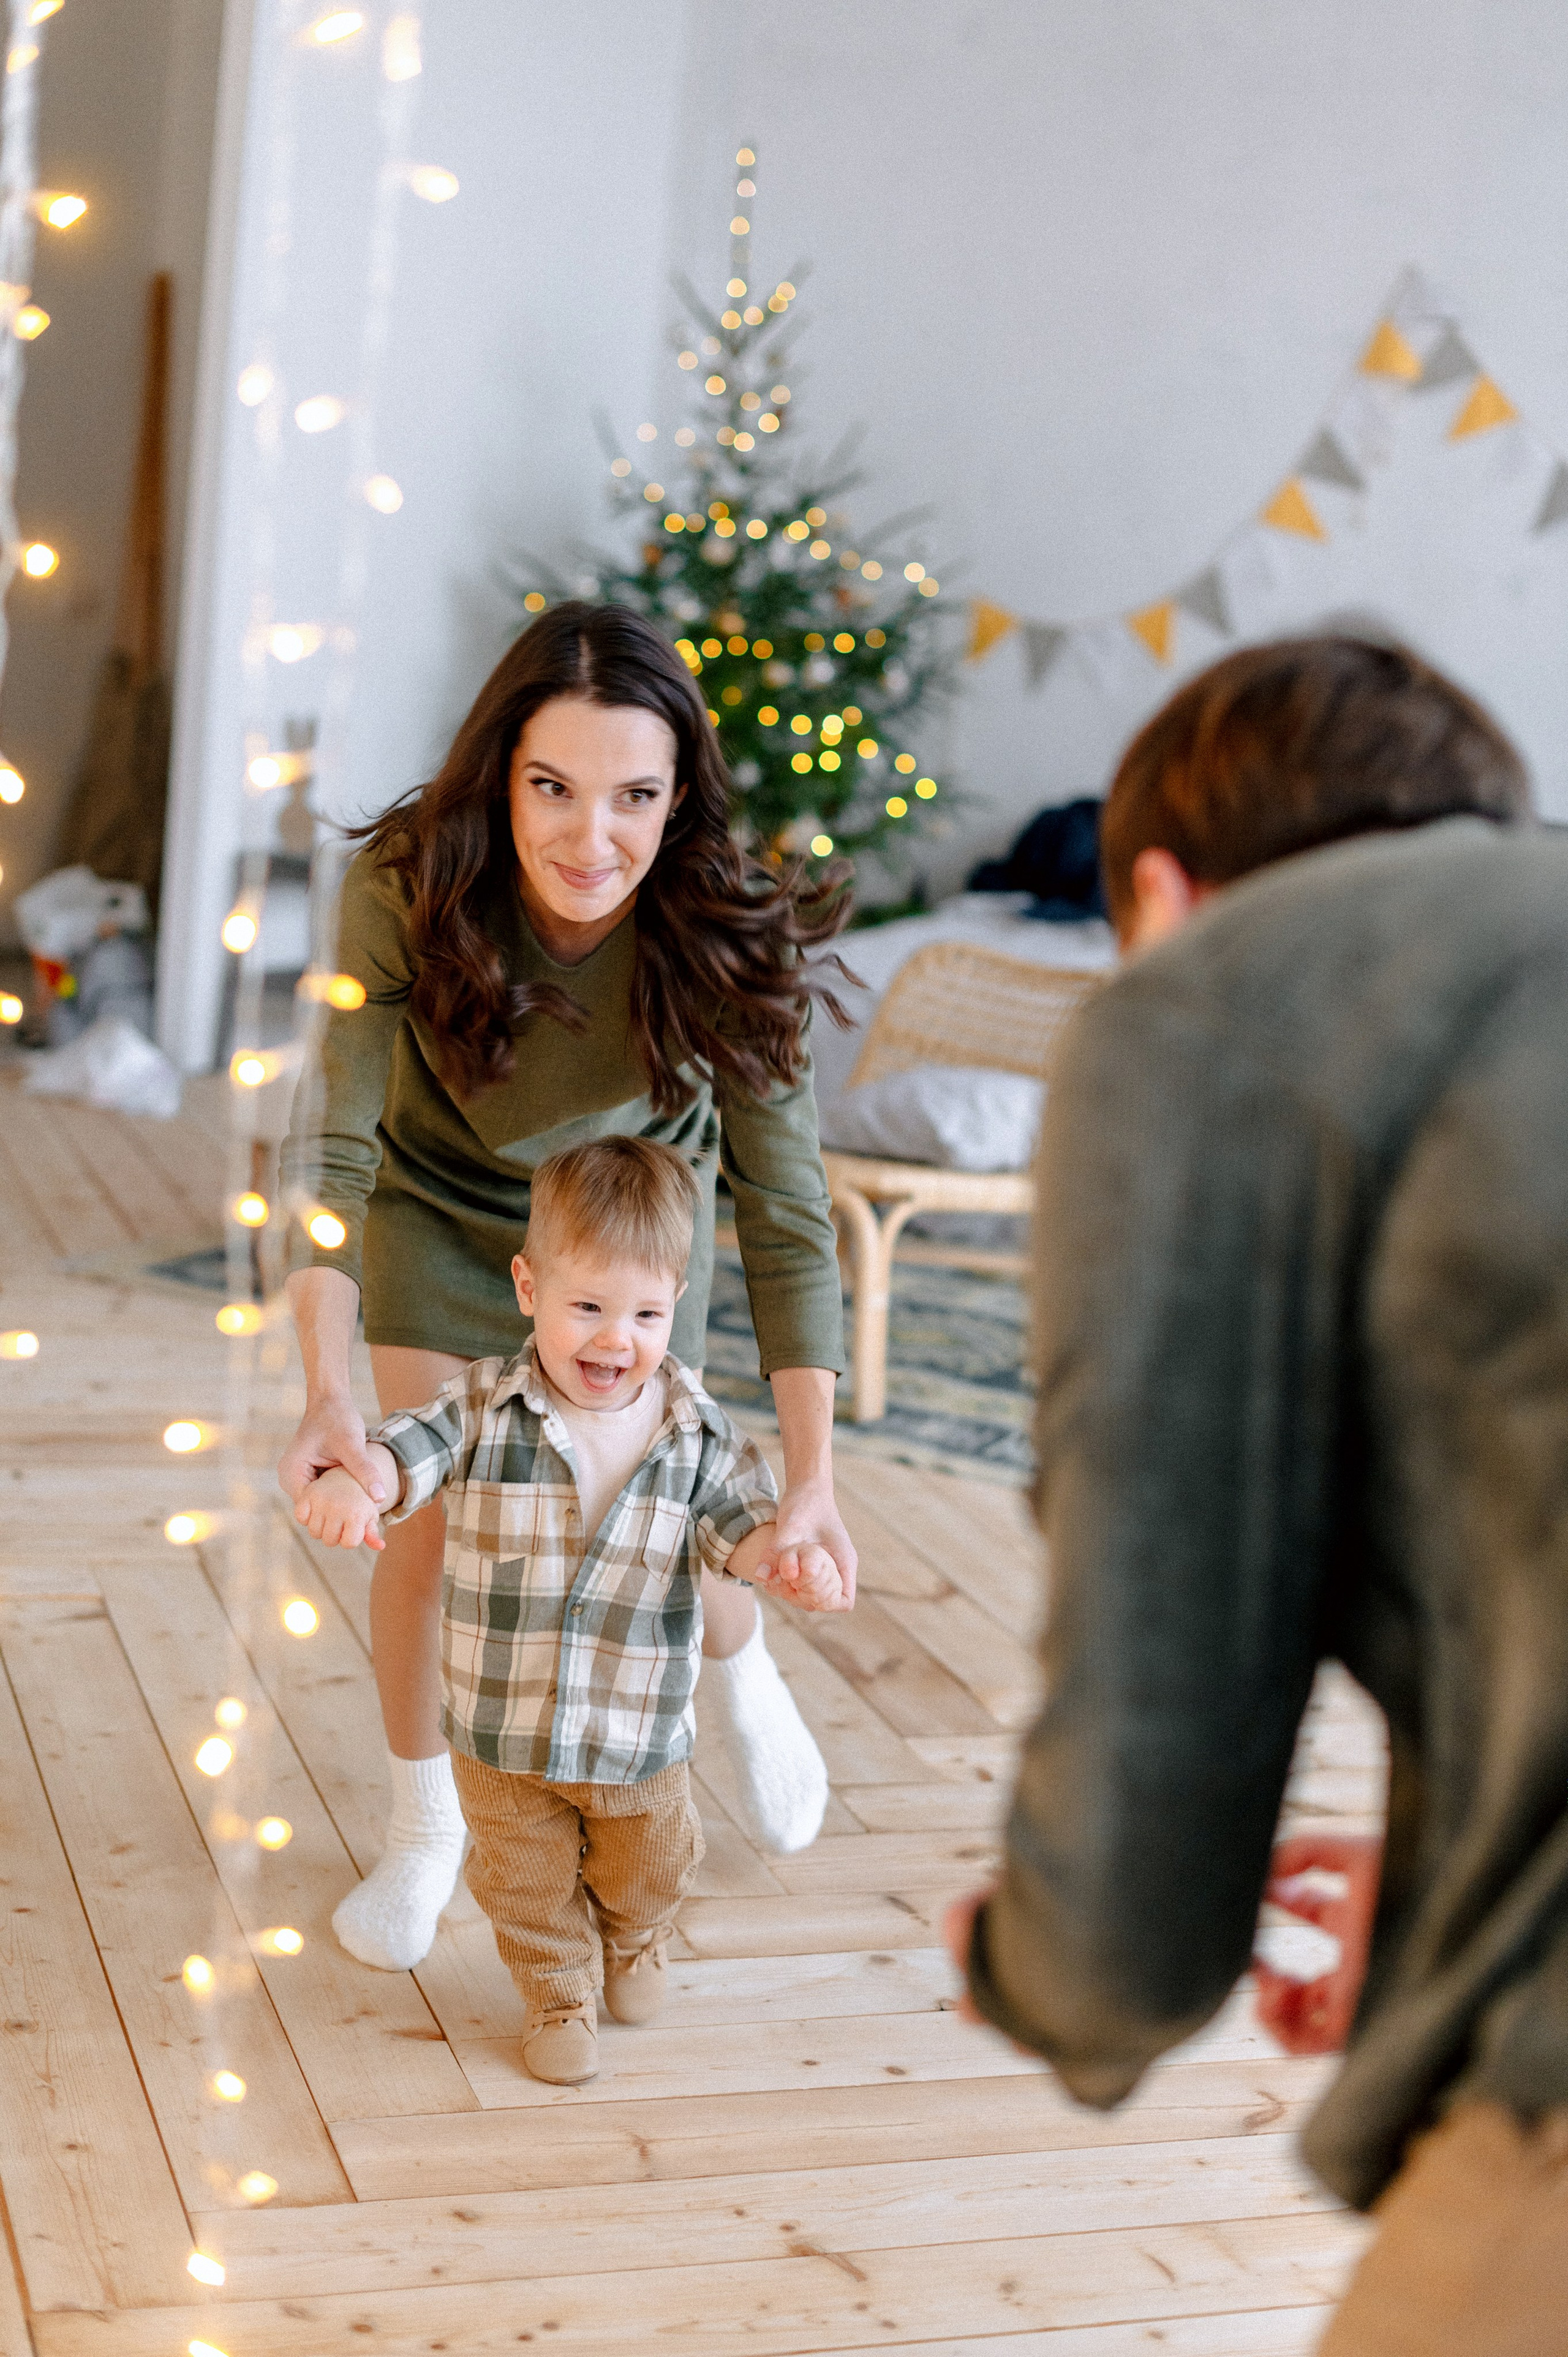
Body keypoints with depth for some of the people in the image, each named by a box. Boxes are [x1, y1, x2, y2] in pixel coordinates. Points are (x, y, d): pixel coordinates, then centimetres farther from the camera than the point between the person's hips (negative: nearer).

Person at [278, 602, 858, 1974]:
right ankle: (425, 1827, 20)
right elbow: (333, 1147, -35)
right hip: (443, 1208, 0)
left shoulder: (730, 940, -33)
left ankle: (742, 1676, 44)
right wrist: (327, 1392, -48)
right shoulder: (407, 893, -34)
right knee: (428, 1513, -4)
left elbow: (784, 1211, -29)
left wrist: (811, 1474, -34)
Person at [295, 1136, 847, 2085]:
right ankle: (559, 1996, 44)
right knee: (529, 1881, 18)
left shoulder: (695, 1429, -9)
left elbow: (739, 1521, -7)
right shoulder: (487, 1408, -14)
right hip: (502, 1727, -1)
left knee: (648, 1873, 23)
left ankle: (634, 1946, 56)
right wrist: (348, 1484, -46)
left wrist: (788, 1555, -30)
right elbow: (405, 1452, -22)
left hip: (640, 1731, 1)